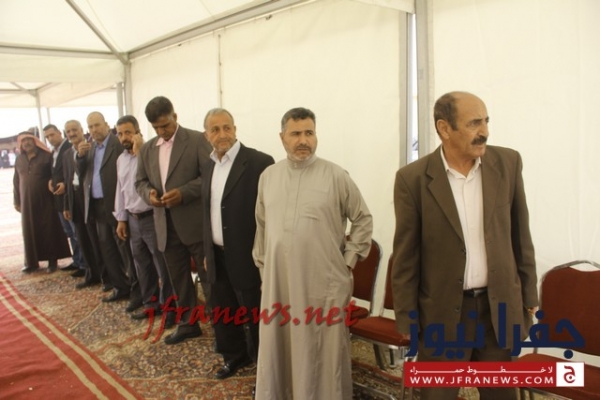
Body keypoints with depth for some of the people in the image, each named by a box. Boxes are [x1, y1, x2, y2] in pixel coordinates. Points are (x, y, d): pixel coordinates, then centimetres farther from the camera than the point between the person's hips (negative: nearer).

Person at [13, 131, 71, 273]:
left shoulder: (46, 156, -2)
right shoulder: (19, 160, 11)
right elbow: (16, 181, 15)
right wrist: (17, 200, 14)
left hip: (45, 200, -4)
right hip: (27, 202, 4)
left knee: (49, 229, 2)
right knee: (30, 231, 7)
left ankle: (53, 260, 11)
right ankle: (31, 262, 16)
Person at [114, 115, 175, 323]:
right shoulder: (121, 159, 12)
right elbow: (121, 189, 16)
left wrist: (138, 151, -22)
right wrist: (121, 218, 14)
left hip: (152, 217, -7)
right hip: (132, 219, 8)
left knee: (163, 265, 2)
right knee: (142, 265, 16)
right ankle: (151, 303, 30)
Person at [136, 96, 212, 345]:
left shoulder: (197, 140, -6)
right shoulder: (147, 149, 12)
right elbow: (140, 181, 15)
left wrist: (183, 192, -23)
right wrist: (149, 193, -7)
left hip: (196, 223, -6)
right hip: (166, 225, 6)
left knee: (208, 277, 2)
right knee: (178, 279, 16)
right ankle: (187, 324, 30)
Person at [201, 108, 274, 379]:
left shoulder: (259, 162, -15)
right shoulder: (208, 166, 9)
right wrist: (207, 252, 17)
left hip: (247, 258, -7)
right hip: (218, 257, 7)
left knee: (256, 317, 6)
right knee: (222, 313, 20)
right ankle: (234, 356, 43)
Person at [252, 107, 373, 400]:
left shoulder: (336, 176, -5)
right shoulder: (268, 176, 7)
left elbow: (363, 219, 3)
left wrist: (348, 259, -1)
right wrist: (261, 263, 14)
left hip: (324, 284, -3)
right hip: (278, 281, 4)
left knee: (324, 352, 9)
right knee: (277, 348, 14)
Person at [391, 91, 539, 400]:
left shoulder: (507, 163, -3)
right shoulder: (413, 178, -12)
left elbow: (520, 235, 5)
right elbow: (406, 255, -7)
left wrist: (529, 295, 8)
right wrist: (407, 317, -4)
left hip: (500, 305, 3)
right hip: (442, 311, -2)